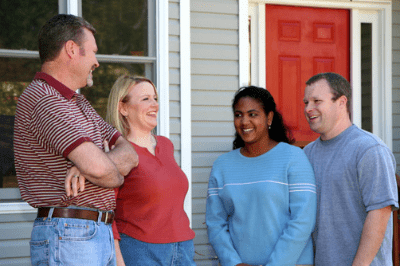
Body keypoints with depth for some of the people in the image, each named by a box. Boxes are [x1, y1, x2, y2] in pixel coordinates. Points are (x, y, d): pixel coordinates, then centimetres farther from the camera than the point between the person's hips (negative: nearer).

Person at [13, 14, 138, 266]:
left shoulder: (79, 103, 20)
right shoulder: (43, 100, -14)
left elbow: (130, 155, 11)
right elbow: (97, 168, -25)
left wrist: (86, 166, -12)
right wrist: (117, 178, 0)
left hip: (100, 236, 10)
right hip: (67, 238, -10)